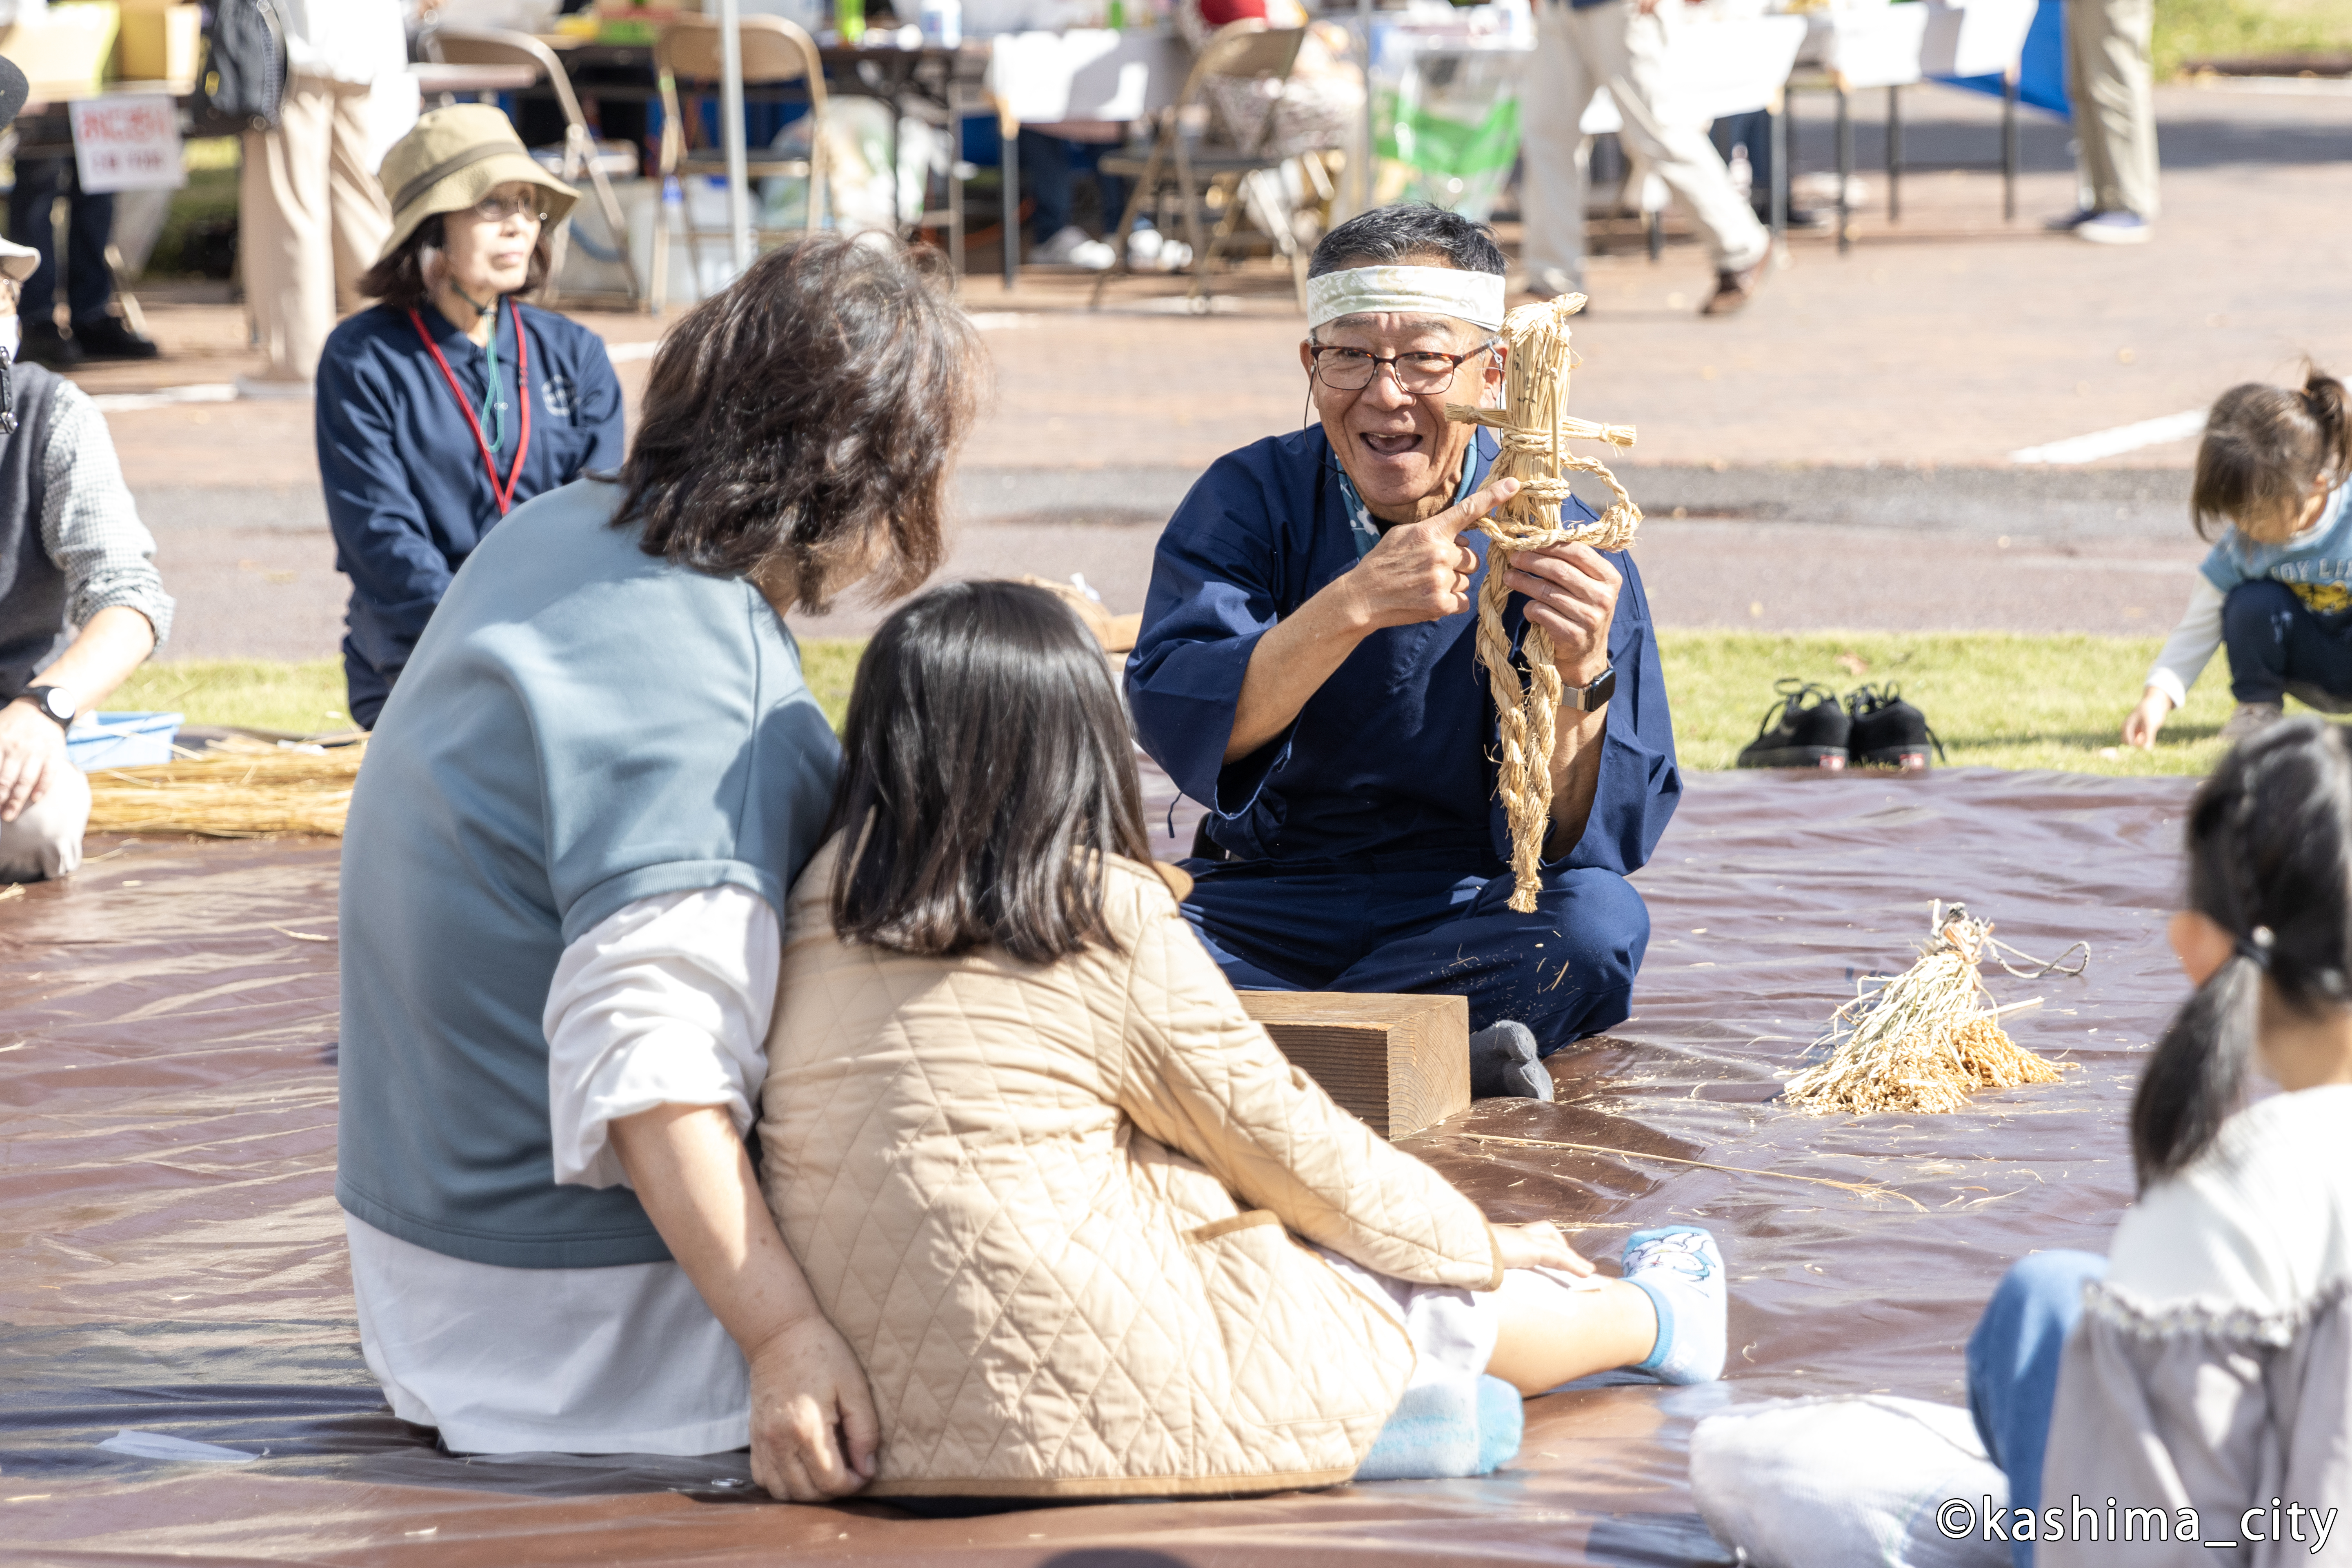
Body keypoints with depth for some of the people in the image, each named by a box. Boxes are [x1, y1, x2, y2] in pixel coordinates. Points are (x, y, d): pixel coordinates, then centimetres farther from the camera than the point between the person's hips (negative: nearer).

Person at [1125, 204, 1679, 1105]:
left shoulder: (1563, 546, -5)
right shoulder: (1250, 500, -2)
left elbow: (1586, 846, -11)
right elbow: (1170, 723, -20)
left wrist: (1578, 683, -30)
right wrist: (1352, 605, -33)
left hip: (1472, 920, 0)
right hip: (1264, 909, 1)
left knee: (1597, 921, -32)